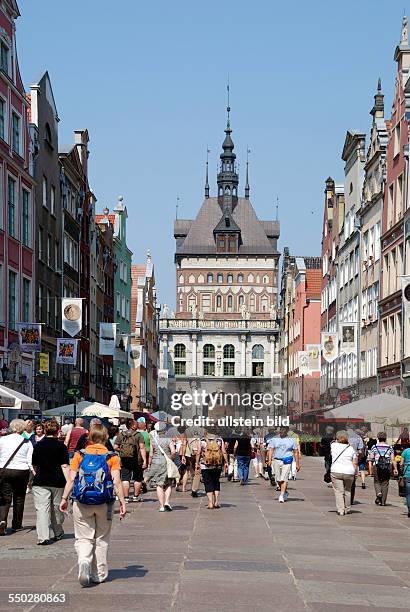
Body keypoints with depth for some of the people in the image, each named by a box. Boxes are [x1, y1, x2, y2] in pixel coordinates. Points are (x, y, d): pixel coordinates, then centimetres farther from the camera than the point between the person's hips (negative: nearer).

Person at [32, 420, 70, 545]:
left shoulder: (38, 445, 4)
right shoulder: (61, 446, -4)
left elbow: (34, 466, 14)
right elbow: (64, 466, -9)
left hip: (40, 482, 0)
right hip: (58, 482, 0)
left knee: (42, 509, -4)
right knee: (57, 508, 15)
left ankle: (43, 537, -17)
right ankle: (58, 533, 31)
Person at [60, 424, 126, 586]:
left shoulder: (79, 455, 1)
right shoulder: (112, 457, -3)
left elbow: (71, 479, -3)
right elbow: (117, 482, -9)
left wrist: (64, 498, 3)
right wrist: (122, 502, -5)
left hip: (82, 504, 0)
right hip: (104, 504, 0)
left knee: (84, 538, 7)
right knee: (101, 539, 15)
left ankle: (84, 562, -20)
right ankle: (99, 574, 21)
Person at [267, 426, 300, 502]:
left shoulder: (291, 440, 8)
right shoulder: (274, 439, 8)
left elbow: (296, 452, 10)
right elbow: (270, 449, 0)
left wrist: (297, 464, 6)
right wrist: (269, 459, -16)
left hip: (287, 462, -2)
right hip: (276, 461, 2)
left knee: (284, 479, -12)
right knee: (278, 480, 6)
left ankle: (281, 495, -12)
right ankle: (285, 493, 27)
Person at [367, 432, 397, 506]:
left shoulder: (374, 447, 4)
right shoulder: (390, 448, 5)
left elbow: (370, 460, 0)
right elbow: (393, 460, -3)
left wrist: (370, 471, 2)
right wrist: (395, 469, 1)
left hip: (377, 467, -1)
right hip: (388, 467, 1)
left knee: (377, 482, 15)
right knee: (385, 484, 8)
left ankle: (378, 493, -14)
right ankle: (383, 501, 8)